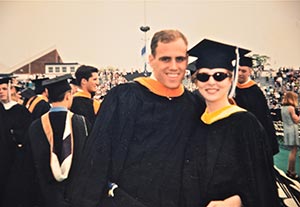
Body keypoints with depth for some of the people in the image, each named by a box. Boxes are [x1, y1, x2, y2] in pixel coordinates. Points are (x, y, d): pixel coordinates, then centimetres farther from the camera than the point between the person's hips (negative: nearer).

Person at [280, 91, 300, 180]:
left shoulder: (283, 108, 11)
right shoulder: (291, 108, -13)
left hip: (287, 130, 9)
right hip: (292, 130, -9)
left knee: (292, 151, 17)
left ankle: (289, 171, 22)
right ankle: (292, 173, 0)